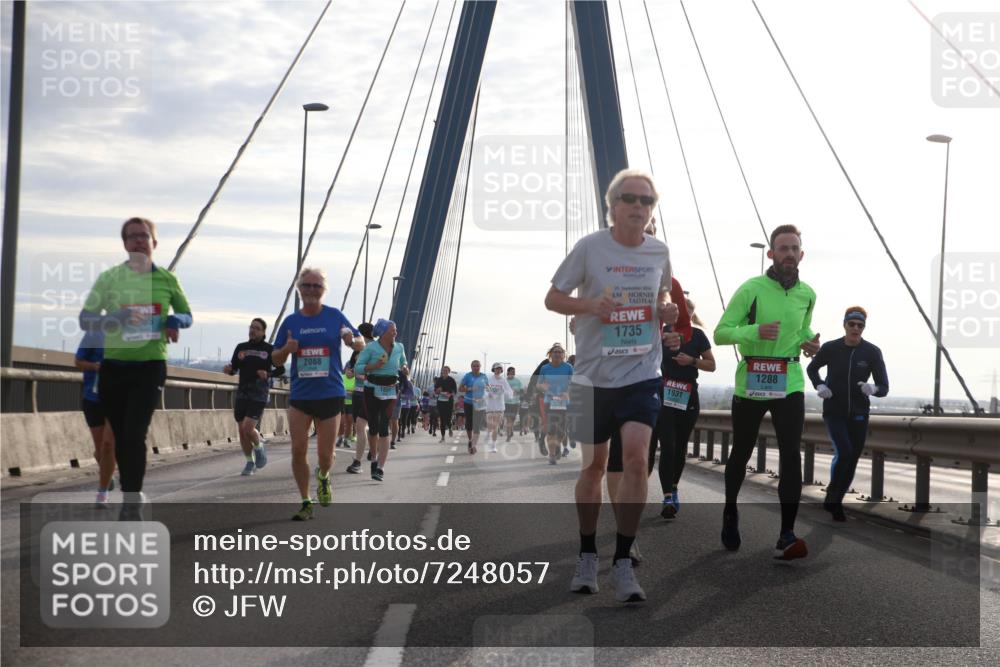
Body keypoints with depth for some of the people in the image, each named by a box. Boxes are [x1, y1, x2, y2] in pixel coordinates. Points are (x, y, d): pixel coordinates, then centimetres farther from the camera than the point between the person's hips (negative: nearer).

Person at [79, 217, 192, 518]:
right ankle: (132, 495, 28)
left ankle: (132, 504, -12)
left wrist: (176, 321, -8)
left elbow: (187, 314, 16)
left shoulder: (166, 279, 2)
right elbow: (85, 318, -5)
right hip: (114, 366, 2)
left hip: (150, 366, -2)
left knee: (135, 435, -16)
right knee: (121, 437, 10)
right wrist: (118, 318, -23)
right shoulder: (110, 277, 0)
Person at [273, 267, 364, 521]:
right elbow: (276, 359, 10)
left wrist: (352, 340, -15)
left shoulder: (335, 316, 0)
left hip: (330, 395, -1)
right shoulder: (291, 321, 4)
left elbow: (361, 344, 9)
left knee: (325, 454, 2)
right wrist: (286, 349, -13)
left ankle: (323, 477, 37)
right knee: (298, 450, -6)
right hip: (300, 395, 1)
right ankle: (306, 503, 8)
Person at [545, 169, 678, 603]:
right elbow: (552, 298, 0)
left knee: (636, 458, -15)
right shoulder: (590, 247, -7)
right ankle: (587, 555, 28)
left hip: (642, 374, 1)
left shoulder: (659, 252, 3)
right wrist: (589, 305, -19)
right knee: (594, 466, 9)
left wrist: (667, 312, -3)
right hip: (593, 375, -1)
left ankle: (622, 563, -6)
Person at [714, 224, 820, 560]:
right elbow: (721, 332, -9)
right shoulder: (751, 289, -9)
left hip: (790, 384, 2)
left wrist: (809, 342, 2)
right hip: (750, 383, -2)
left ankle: (786, 537, -13)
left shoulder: (807, 295, 6)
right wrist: (755, 331, -25)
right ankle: (730, 514, 37)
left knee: (791, 455, -12)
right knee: (741, 453, 13)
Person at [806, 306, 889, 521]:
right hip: (834, 412, -2)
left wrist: (873, 389, -31)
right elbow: (812, 368, 11)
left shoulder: (872, 352, -9)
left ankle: (835, 502, 27)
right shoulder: (830, 348, -9)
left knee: (851, 462, 7)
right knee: (844, 453, -22)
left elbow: (884, 388, -8)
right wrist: (819, 385, -9)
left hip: (859, 414, 2)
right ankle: (832, 494, 2)